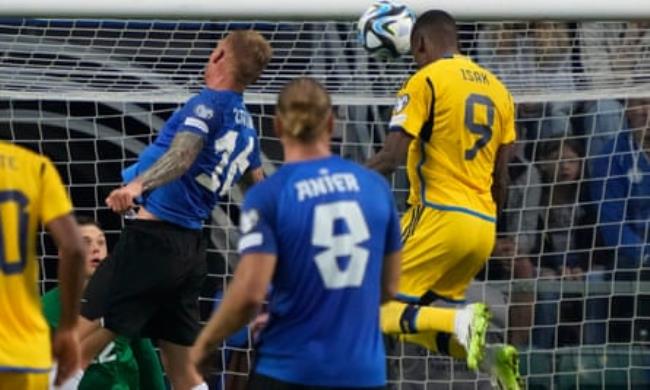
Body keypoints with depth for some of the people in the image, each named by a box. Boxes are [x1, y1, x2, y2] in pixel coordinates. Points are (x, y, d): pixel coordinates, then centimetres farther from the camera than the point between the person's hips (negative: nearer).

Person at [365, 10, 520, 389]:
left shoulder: (427, 79, -5)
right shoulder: (497, 88, 16)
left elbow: (392, 157, -13)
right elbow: (501, 179, 16)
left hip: (439, 216, -7)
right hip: (482, 226, 7)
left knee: (380, 311, -1)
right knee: (416, 322, 17)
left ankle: (462, 320, -24)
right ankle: (491, 357, -9)